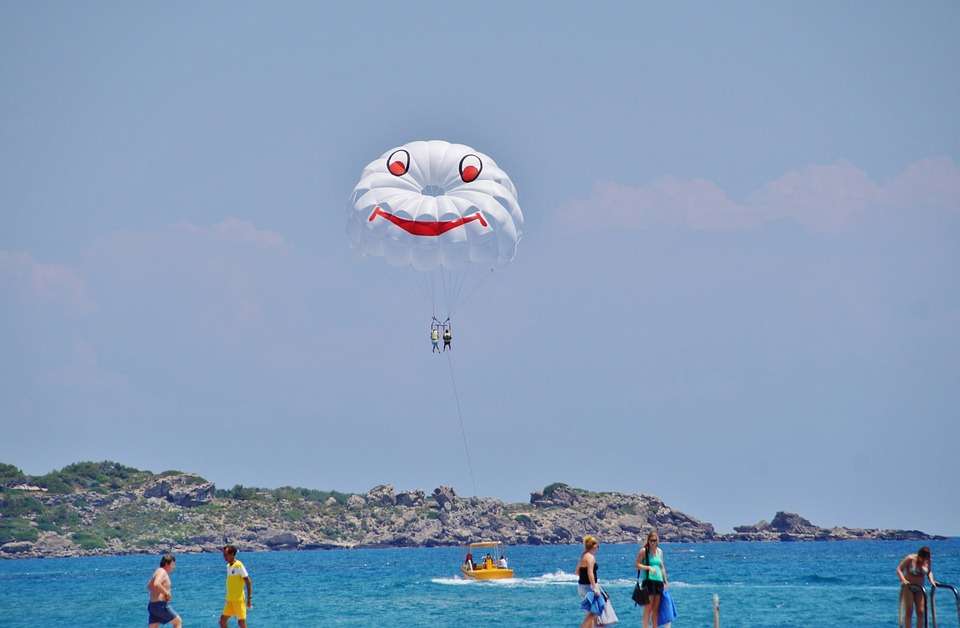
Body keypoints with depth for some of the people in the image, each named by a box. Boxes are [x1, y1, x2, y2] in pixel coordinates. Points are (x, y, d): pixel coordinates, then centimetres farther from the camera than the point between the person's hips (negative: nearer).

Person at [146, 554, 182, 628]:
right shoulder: (162, 572, -13)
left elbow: (149, 586, 31)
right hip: (160, 605, -9)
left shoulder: (158, 572, 18)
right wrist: (166, 593, -20)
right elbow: (156, 584, -31)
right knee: (178, 622, 5)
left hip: (152, 605, 9)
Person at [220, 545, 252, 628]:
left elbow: (248, 582, -14)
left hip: (239, 600, -8)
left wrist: (249, 599, -17)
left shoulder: (239, 566, -13)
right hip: (230, 600, 8)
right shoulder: (228, 566, 11)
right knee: (222, 621, 4)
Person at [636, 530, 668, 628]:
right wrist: (649, 567, -22)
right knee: (648, 608, -9)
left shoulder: (659, 551, 13)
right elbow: (638, 565, -8)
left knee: (656, 608, 8)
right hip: (648, 581, -6)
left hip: (659, 581, 6)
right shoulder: (643, 551, -4)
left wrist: (665, 581, 18)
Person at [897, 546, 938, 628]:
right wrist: (903, 580, -29)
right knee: (909, 611, -8)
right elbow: (899, 569, -15)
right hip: (908, 586, -5)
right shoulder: (910, 559, -17)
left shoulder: (928, 561, -4)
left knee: (921, 612, 0)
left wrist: (931, 580, -5)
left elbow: (929, 572, 14)